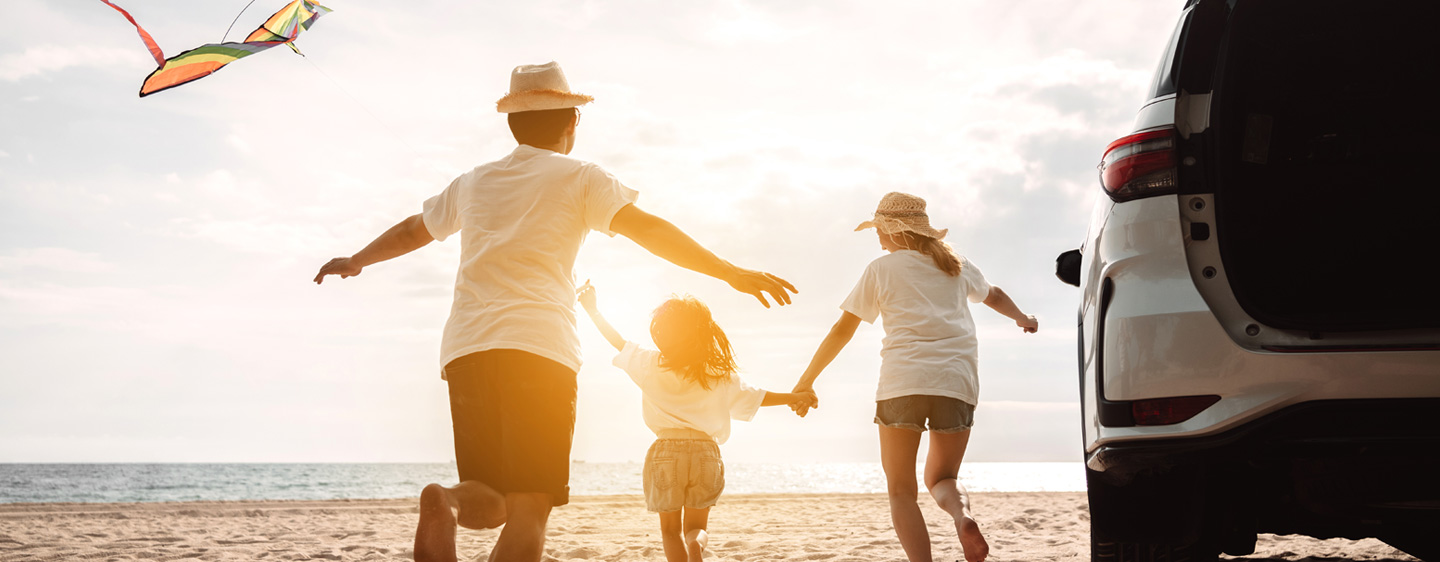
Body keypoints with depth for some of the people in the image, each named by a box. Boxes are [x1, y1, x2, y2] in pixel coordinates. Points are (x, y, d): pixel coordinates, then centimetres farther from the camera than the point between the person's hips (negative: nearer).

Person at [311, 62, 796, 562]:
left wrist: (355, 262, 57)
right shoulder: (579, 179, 10)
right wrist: (731, 273, -8)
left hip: (465, 351, 4)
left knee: (491, 504, 11)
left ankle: (446, 503, -22)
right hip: (540, 349, -4)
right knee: (528, 511, -5)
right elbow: (647, 229, -4)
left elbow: (411, 231, 38)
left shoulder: (473, 183, 23)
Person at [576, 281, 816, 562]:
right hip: (706, 452, 1)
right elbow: (757, 398, 11)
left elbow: (618, 341, 9)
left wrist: (593, 310, 19)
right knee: (696, 525, 10)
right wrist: (793, 398, 20)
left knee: (670, 529, 12)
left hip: (665, 452, -1)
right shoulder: (719, 376, 5)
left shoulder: (650, 365, 0)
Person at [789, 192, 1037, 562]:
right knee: (941, 478, 19)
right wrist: (1023, 319, 53)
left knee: (900, 490, 7)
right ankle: (962, 517, -15)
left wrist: (806, 381, 15)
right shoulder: (956, 265, 19)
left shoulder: (881, 269, 8)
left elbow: (842, 330, 9)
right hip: (957, 380, 3)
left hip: (902, 380, -3)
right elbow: (993, 296, 38)